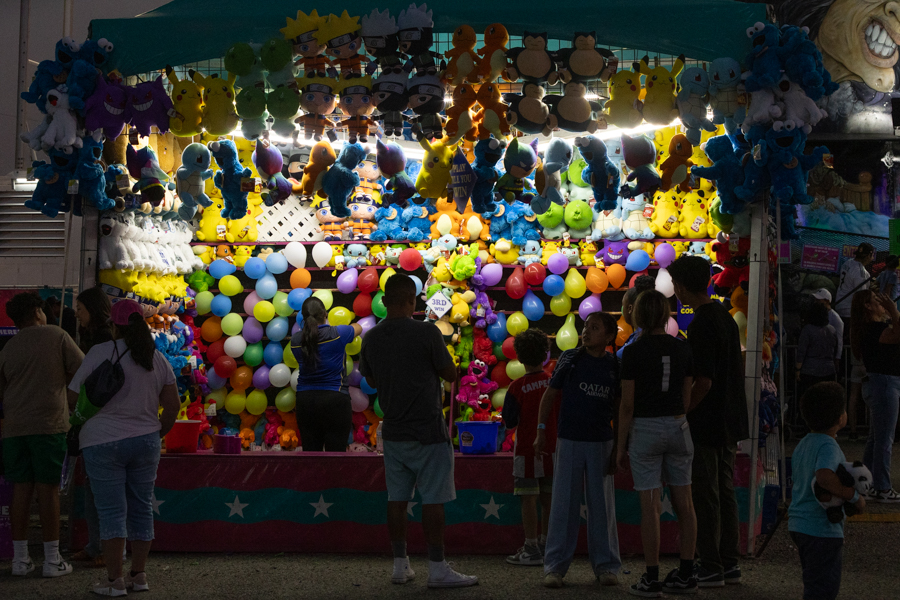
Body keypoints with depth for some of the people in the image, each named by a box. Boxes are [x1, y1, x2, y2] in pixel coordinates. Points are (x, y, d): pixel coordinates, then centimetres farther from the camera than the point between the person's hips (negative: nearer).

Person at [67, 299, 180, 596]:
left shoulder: (101, 353, -8)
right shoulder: (157, 358, 5)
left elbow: (73, 397, -7)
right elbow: (173, 404, 7)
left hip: (104, 442, -4)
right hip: (145, 442, 4)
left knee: (112, 510, -2)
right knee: (141, 508, 11)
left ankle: (114, 580, -3)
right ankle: (139, 574, 15)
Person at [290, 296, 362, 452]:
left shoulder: (296, 340, 1)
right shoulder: (337, 334, -8)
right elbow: (358, 328, 12)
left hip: (305, 400, 4)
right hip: (335, 399, -4)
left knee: (310, 451, 8)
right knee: (336, 452, -1)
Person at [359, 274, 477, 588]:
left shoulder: (371, 338, 3)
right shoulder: (426, 332, -13)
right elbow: (451, 374, -5)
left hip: (392, 430, 6)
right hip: (428, 431, -5)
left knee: (397, 498, 10)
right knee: (433, 500, -2)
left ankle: (400, 565, 15)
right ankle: (437, 569, 0)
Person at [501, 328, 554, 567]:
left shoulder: (517, 387, -11)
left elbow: (509, 421, -8)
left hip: (527, 449, -4)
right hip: (552, 447, 4)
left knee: (529, 499, -1)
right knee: (548, 499, 10)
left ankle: (531, 549, -1)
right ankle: (546, 546, 16)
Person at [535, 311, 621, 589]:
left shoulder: (614, 366, 4)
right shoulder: (569, 358, 0)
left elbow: (618, 407, 11)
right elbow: (550, 394, 4)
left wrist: (618, 445, 9)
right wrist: (541, 430, -1)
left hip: (601, 443, 1)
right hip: (569, 441, -1)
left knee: (602, 506, 6)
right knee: (564, 504, 0)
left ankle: (606, 566, 15)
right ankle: (555, 566, 5)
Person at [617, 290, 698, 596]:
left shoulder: (633, 352, -9)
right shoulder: (682, 348, 3)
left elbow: (627, 404, -9)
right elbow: (687, 397, 7)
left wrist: (621, 445, -1)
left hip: (645, 429, -4)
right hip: (678, 427, 4)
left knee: (650, 505, -2)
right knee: (683, 502, 9)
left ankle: (651, 579, 0)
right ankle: (686, 574, 13)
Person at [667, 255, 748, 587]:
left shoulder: (701, 324, -18)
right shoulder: (725, 316, 11)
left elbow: (703, 381, -22)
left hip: (706, 423, -9)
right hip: (729, 421, 9)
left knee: (705, 495, -2)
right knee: (725, 491, 13)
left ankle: (711, 567, 2)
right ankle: (729, 563, 19)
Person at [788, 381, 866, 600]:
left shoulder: (804, 443, 11)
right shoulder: (828, 446, -19)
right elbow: (824, 476, -37)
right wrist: (854, 497, -26)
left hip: (799, 523, 9)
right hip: (822, 529, -9)